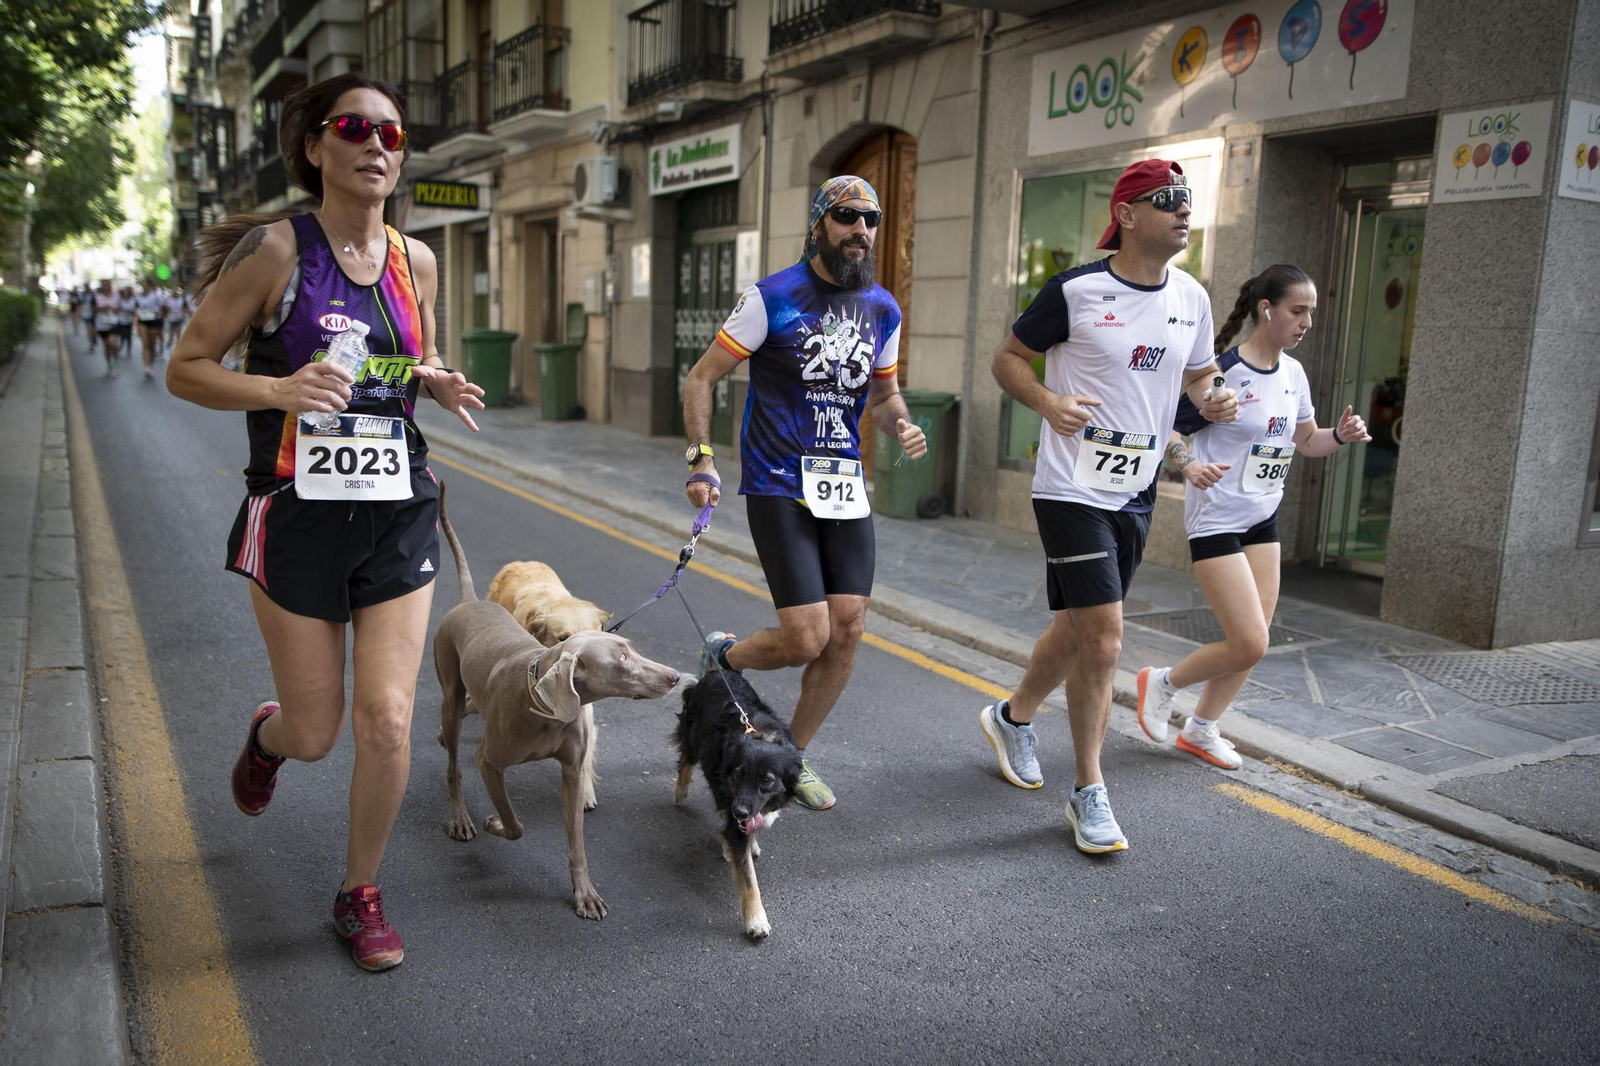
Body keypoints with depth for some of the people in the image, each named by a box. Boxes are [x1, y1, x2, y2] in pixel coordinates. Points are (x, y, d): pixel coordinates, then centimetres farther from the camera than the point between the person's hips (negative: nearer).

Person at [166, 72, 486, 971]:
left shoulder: (415, 260, 6)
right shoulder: (277, 248, -7)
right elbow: (186, 368, -3)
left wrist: (442, 385, -1)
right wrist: (278, 390, -22)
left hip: (398, 514, 3)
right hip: (297, 515, -3)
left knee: (388, 722, -3)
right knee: (315, 735, 7)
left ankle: (361, 895, 21)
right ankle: (266, 735, 47)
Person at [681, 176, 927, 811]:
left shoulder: (883, 309, 9)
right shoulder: (772, 298, -8)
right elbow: (701, 379, -3)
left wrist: (902, 425, -1)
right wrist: (701, 460, -15)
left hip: (845, 485, 6)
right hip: (778, 487, -5)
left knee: (847, 633, 2)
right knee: (806, 639, -11)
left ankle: (794, 755, 24)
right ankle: (722, 658, 23)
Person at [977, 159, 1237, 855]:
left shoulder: (1192, 298, 8)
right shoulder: (1075, 291, -9)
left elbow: (1199, 371, 22)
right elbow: (1008, 359, 0)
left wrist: (1211, 400, -1)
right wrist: (1049, 403, -19)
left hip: (1136, 494, 7)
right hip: (1073, 490, -6)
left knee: (1079, 629, 16)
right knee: (1102, 638, -10)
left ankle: (1013, 718, 43)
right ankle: (1089, 796, 6)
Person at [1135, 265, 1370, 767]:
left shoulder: (1294, 373, 7)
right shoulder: (1222, 371, -16)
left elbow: (1305, 440, 18)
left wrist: (1340, 435, -2)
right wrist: (1189, 465, -31)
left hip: (1263, 519, 8)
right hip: (1216, 519, -8)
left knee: (1254, 639, 9)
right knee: (1250, 645, -11)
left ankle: (1201, 728, 27)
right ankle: (1162, 683, 15)